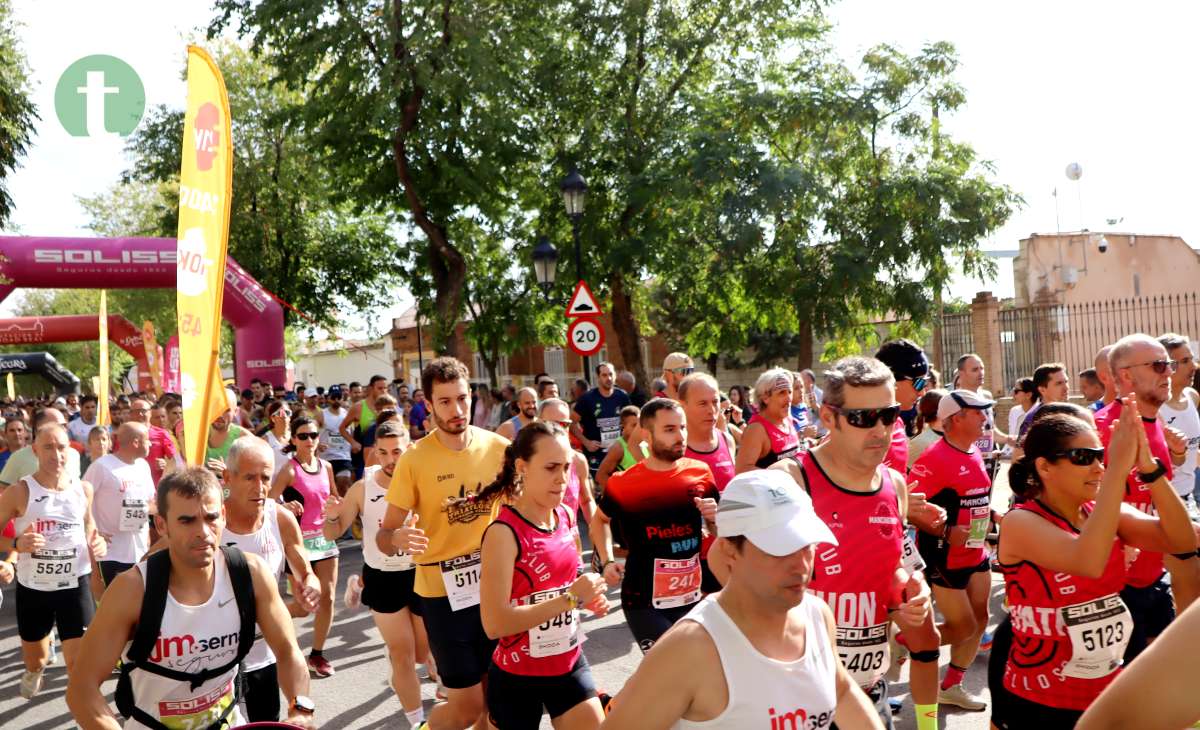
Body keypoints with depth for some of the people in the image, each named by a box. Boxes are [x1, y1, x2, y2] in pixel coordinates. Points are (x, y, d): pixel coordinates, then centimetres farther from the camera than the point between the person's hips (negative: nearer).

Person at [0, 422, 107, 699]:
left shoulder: (83, 488, -2)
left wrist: (97, 544, -5)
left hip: (75, 584, 0)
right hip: (32, 587, 0)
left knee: (80, 663, -8)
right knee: (35, 660, 21)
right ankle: (34, 671, 58)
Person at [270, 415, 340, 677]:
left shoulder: (326, 466, 6)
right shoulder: (289, 471, -12)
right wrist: (286, 507, -36)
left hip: (325, 536, 6)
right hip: (300, 540, -6)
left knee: (327, 598, 4)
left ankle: (317, 654, 18)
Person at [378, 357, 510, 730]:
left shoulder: (499, 448, -4)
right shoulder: (414, 459, -11)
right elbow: (385, 534, -7)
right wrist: (397, 538, -30)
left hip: (495, 585, 3)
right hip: (442, 591, -3)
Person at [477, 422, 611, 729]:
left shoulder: (567, 516, 0)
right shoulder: (504, 532, -22)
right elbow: (494, 623, -27)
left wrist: (586, 599, -3)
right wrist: (571, 598, -26)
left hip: (569, 665, 6)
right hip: (516, 677, -5)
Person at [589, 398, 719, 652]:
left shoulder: (700, 473, -1)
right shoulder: (624, 484, -9)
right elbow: (599, 520, 12)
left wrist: (716, 517, -10)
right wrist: (606, 562, 0)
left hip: (692, 597, 4)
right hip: (644, 602, -4)